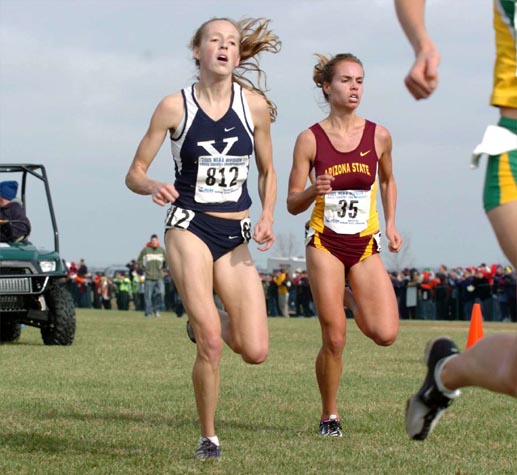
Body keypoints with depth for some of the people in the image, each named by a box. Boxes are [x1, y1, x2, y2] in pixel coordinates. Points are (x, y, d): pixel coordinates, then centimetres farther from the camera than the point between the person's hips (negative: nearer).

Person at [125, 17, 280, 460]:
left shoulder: (255, 105, 1)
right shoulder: (175, 106, -4)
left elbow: (267, 171, 14)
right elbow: (134, 173, 1)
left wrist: (267, 217, -2)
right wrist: (152, 186, -21)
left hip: (236, 236, 3)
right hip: (189, 227, -3)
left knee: (255, 351, -6)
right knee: (210, 344, -17)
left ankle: (204, 322, 28)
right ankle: (208, 437, 4)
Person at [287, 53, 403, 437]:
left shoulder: (379, 136, 1)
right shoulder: (310, 139, -5)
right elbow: (293, 204, -1)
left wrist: (391, 224, 11)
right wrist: (313, 190, -22)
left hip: (365, 246, 2)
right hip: (325, 244, -2)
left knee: (386, 334, -11)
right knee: (334, 339, -7)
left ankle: (352, 302, 23)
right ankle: (329, 416, 13)